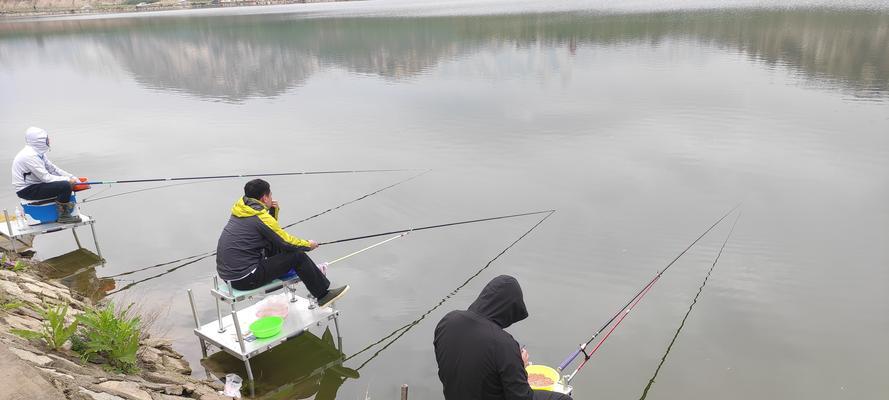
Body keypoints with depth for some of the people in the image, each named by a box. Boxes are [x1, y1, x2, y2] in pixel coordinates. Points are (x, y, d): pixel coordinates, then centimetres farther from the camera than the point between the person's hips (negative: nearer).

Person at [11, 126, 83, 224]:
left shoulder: (38, 152, 7)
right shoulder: (29, 155, -23)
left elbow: (52, 168, 10)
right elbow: (46, 177, -26)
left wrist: (72, 178, -1)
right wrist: (67, 180, -19)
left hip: (34, 184, 10)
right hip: (27, 190, -10)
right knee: (65, 186, -25)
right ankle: (64, 216, -10)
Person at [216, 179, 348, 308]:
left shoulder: (241, 209, 8)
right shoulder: (261, 217, -17)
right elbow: (286, 242, -9)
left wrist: (273, 210, 7)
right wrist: (308, 245, 7)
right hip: (244, 279, -9)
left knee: (274, 245, 21)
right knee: (297, 256, -6)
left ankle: (312, 272, 29)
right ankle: (323, 296, 8)